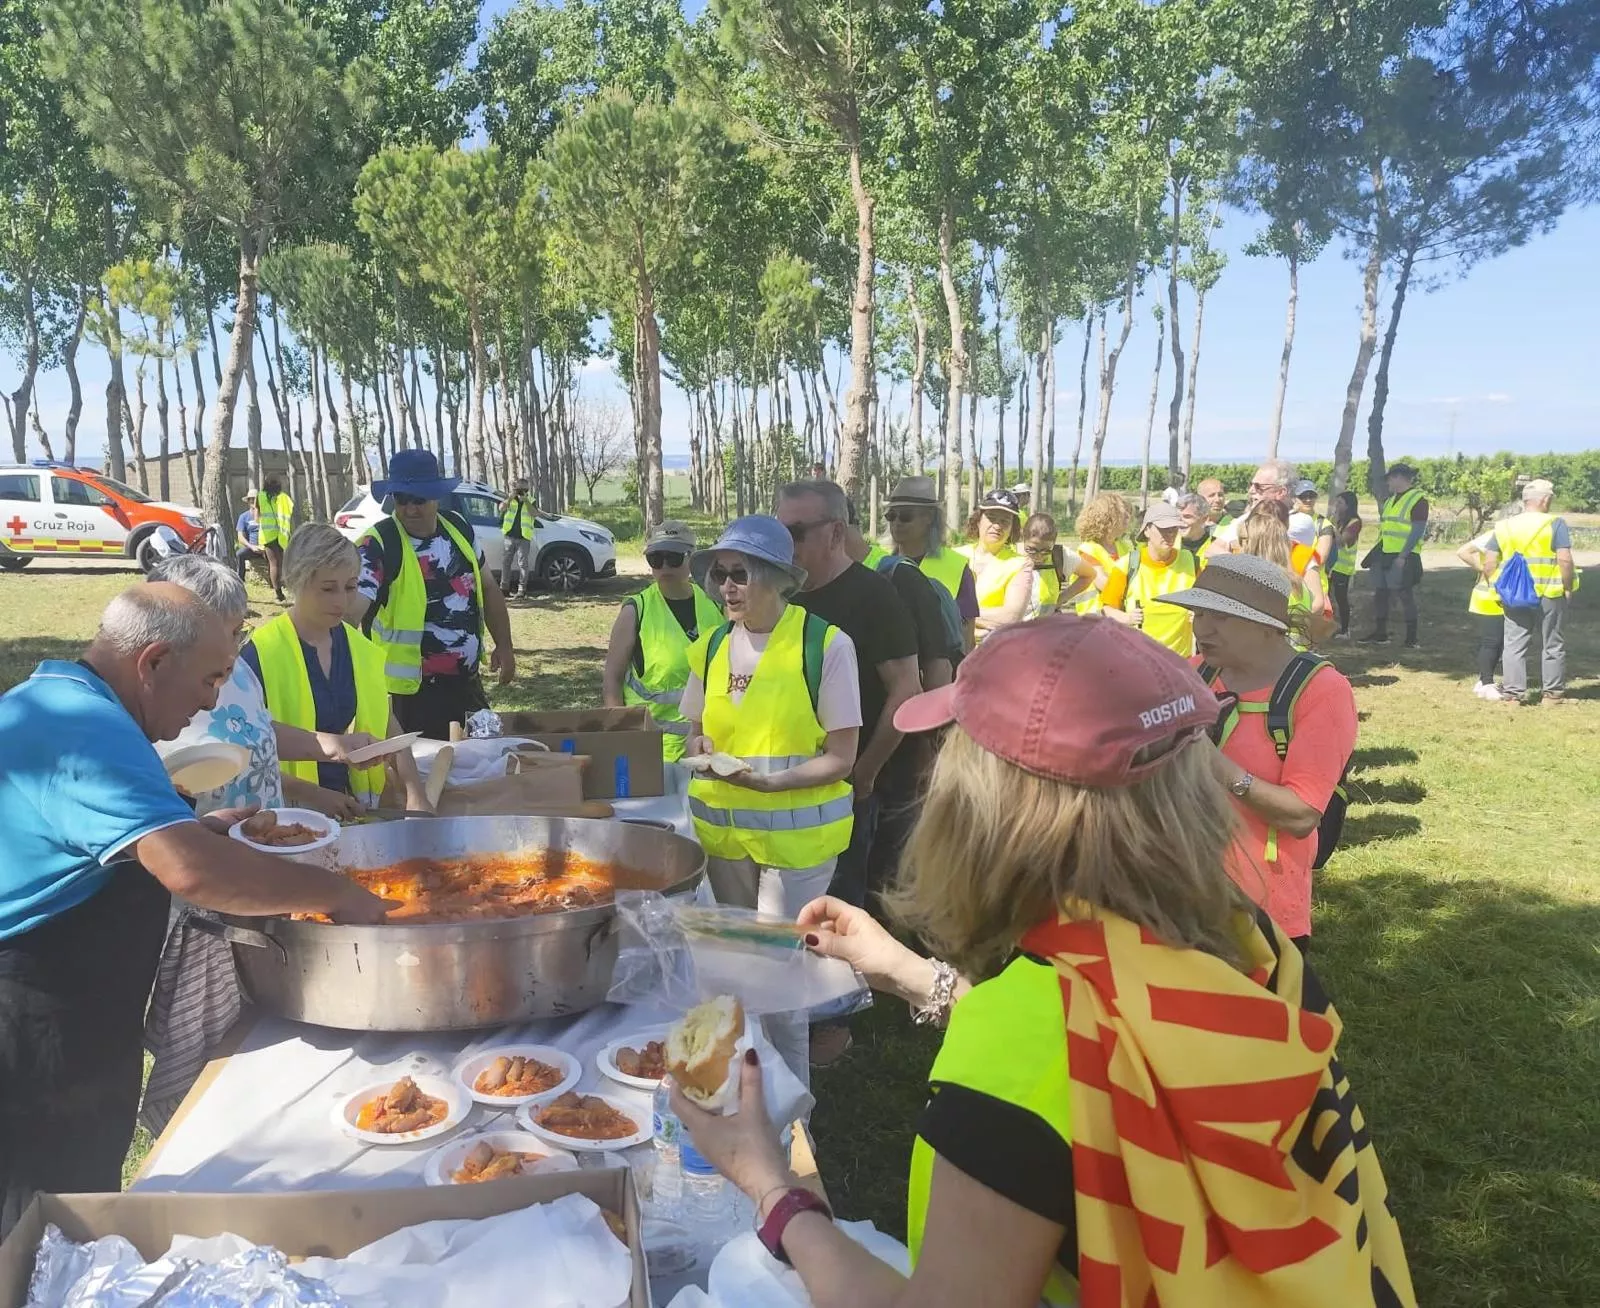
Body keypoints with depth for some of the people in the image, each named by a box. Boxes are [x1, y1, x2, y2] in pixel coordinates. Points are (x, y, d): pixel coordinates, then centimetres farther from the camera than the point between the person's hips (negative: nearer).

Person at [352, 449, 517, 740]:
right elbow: (351, 607, -29)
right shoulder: (379, 546, -16)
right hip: (412, 693, -6)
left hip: (467, 682, 6)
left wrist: (504, 645, 12)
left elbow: (488, 588, 14)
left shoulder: (458, 527, 3)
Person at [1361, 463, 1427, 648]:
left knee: (1406, 595, -4)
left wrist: (1402, 556, -21)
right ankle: (1379, 633, 19)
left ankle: (1411, 637, 1)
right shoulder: (1390, 500, 18)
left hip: (1403, 557, -8)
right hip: (1384, 555, 8)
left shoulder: (1418, 499, -9)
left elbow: (1418, 531, -15)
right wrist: (1377, 553, 16)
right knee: (1381, 593, 10)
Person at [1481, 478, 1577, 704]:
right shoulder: (1555, 524, -8)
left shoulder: (1505, 526, 5)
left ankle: (1512, 692, 7)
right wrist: (1568, 587, -4)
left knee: (1515, 644, 8)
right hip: (1549, 593, -2)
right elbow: (1565, 560, -15)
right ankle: (1552, 692, 17)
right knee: (1552, 644, 11)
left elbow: (1489, 562, 2)